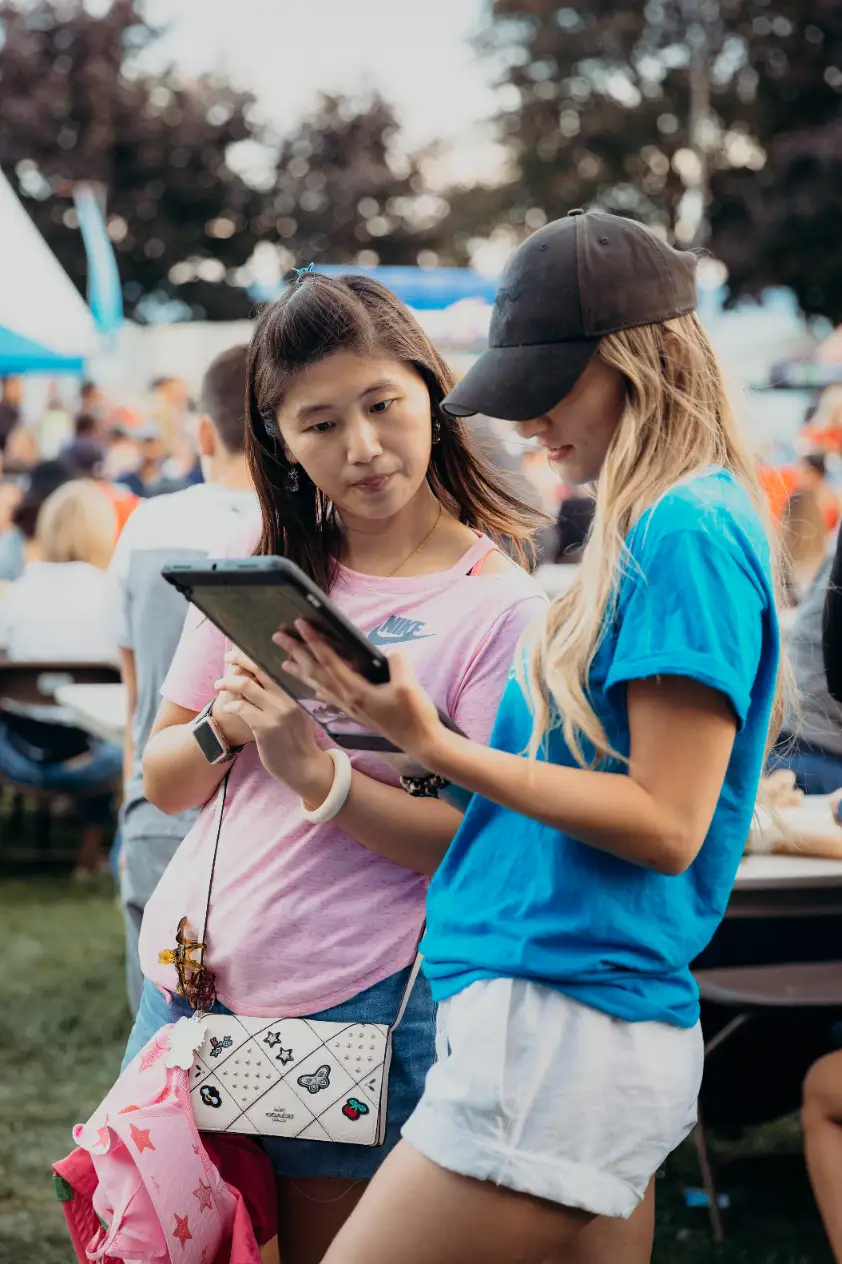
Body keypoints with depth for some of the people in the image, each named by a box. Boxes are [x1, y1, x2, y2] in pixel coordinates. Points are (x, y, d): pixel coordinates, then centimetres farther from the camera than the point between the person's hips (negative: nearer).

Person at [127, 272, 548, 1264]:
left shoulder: (500, 604, -7)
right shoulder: (257, 570, 7)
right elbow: (162, 782, 10)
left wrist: (318, 778, -24)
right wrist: (223, 728, -12)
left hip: (352, 1013, -4)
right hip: (185, 984, 5)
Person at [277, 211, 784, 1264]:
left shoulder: (687, 532, -13)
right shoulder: (651, 526, 16)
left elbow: (666, 824, -18)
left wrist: (434, 747, -19)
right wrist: (417, 724, 11)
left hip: (563, 1026, -10)